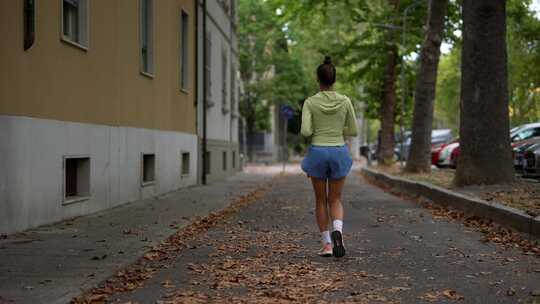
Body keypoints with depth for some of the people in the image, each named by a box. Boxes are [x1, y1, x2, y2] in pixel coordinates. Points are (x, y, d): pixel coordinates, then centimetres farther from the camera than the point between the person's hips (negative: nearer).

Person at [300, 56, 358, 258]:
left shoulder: (310, 102, -7)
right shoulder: (345, 101, -2)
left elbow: (305, 131, -13)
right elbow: (354, 131, 3)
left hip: (317, 153, -1)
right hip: (339, 153, 1)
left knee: (320, 200, 14)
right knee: (335, 200, 11)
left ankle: (326, 244, 10)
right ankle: (337, 232, -18)